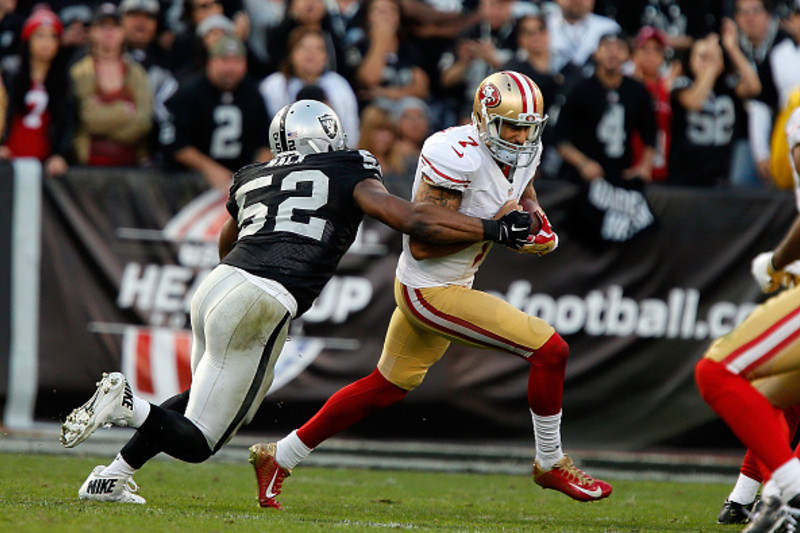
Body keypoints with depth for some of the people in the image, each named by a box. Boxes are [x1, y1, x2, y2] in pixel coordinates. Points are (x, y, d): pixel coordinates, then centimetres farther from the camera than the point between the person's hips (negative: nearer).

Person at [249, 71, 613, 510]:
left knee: (387, 388, 22)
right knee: (550, 350, -12)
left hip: (453, 285, 10)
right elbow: (422, 244, -26)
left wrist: (539, 227, 0)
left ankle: (278, 457, 32)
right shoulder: (458, 155, -26)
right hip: (430, 292, -10)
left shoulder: (524, 152, 1)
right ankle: (550, 465, 7)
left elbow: (524, 196, 22)